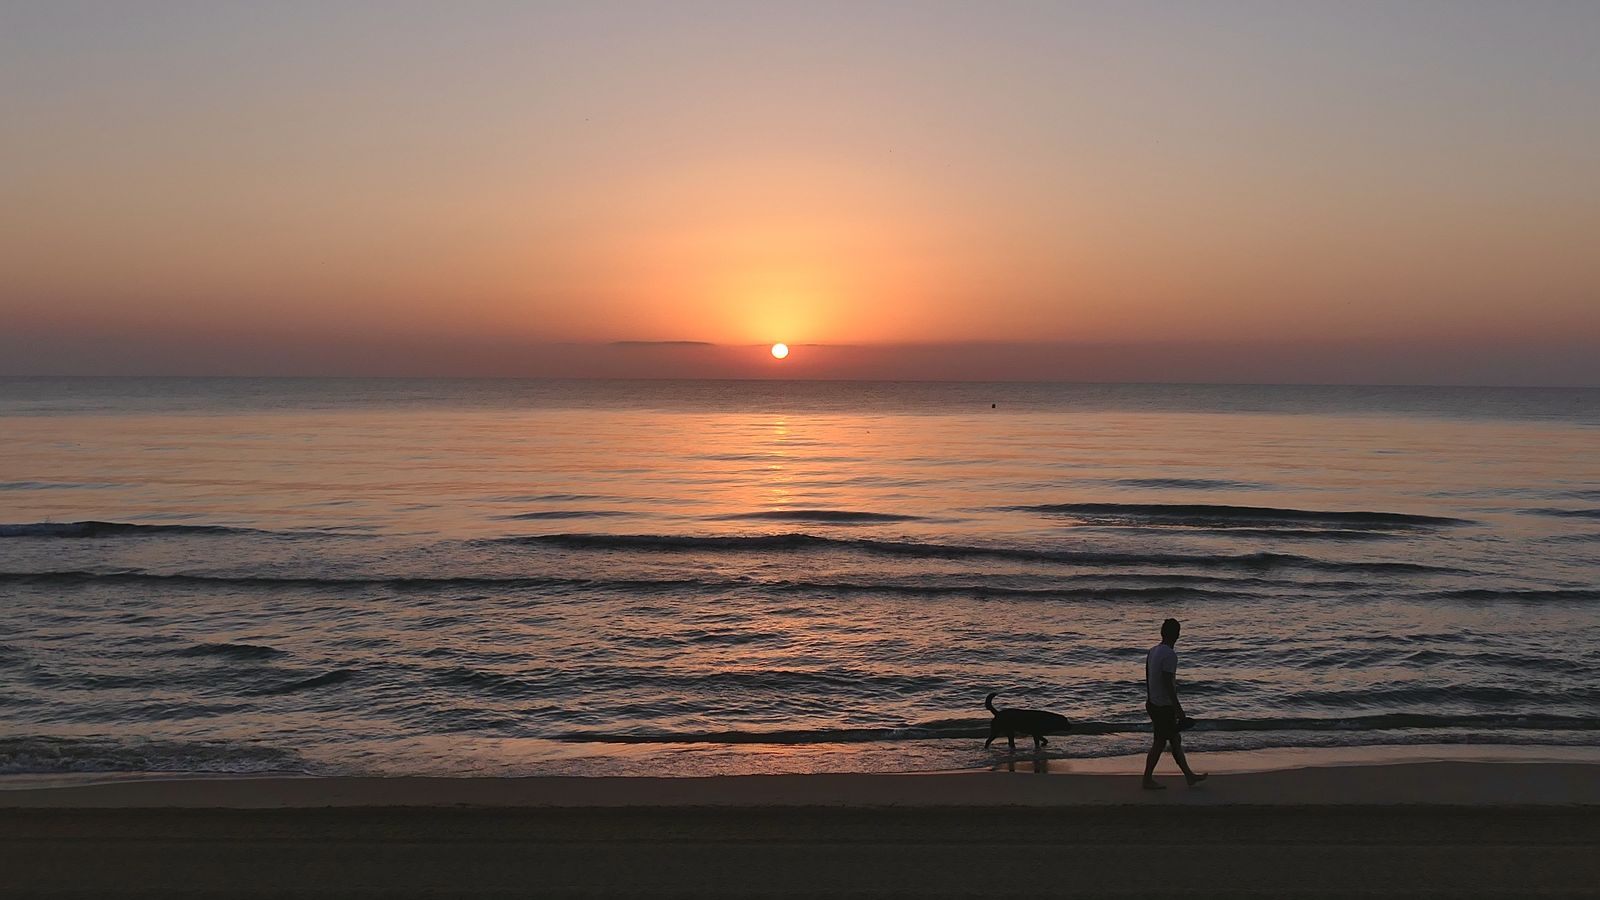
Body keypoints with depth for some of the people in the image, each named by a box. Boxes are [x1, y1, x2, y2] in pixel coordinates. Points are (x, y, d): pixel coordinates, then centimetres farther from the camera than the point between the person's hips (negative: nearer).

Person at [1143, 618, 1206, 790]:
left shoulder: (1152, 651, 8)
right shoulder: (1170, 655, -19)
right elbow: (1168, 683, -22)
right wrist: (1178, 708, -17)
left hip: (1152, 703, 9)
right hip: (1164, 706, -9)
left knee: (1175, 740, 15)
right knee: (1160, 742, 0)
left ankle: (1189, 776, 23)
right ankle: (1148, 779, 6)